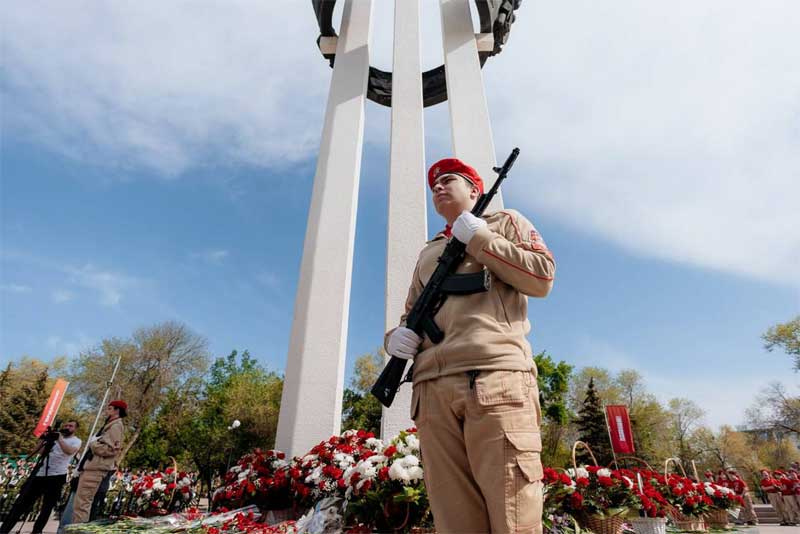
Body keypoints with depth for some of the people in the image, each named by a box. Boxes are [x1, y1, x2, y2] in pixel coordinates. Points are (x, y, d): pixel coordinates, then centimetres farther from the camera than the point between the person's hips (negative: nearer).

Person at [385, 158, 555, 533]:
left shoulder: (504, 222, 20)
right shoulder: (428, 252, 32)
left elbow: (542, 277, 4)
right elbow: (411, 315, 31)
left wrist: (478, 238, 4)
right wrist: (396, 336, 7)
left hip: (495, 377, -4)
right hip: (433, 386, 5)